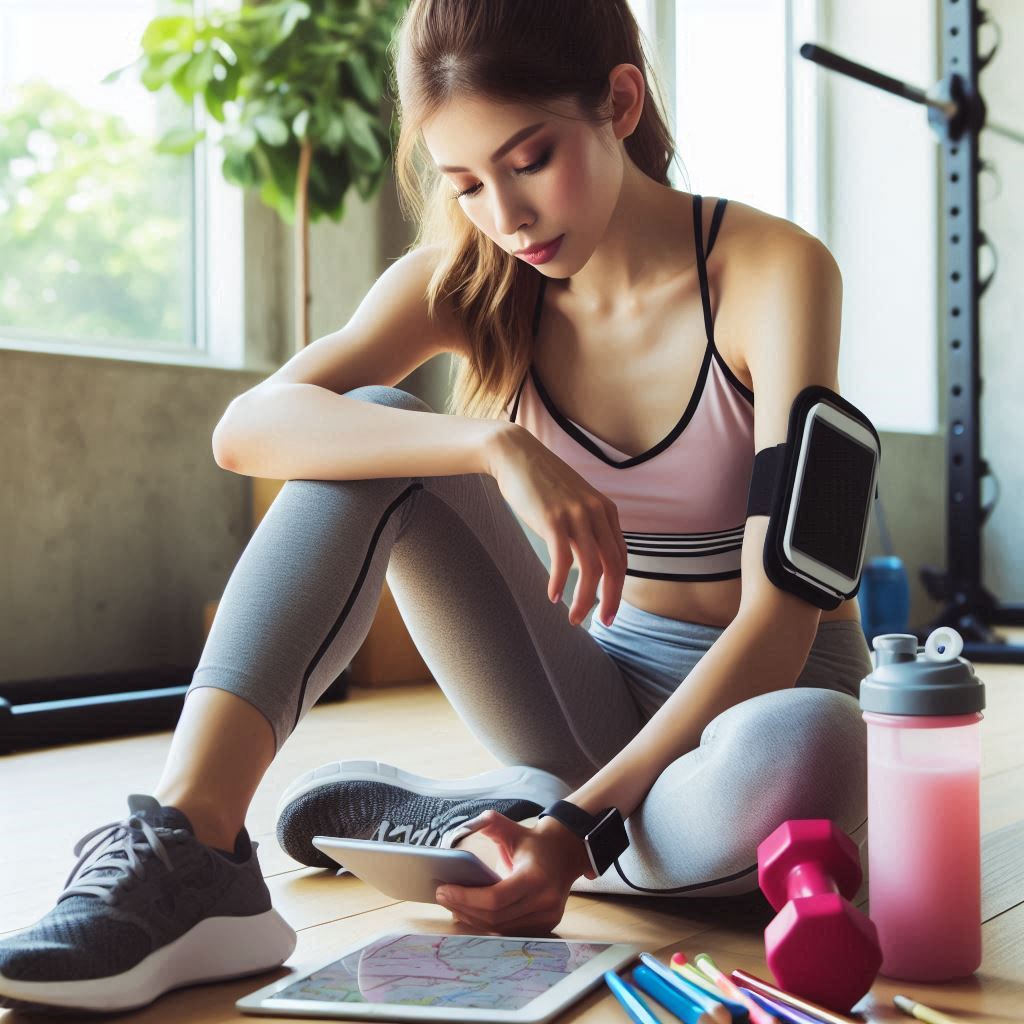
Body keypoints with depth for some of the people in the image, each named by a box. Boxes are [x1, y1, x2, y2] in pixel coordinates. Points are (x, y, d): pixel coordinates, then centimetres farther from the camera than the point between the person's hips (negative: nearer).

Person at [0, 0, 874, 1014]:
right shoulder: (470, 281, -5)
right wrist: (496, 447, -37)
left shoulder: (773, 267, -17)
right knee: (376, 437, -19)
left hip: (763, 696, -2)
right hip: (606, 693, 3)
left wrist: (578, 828, -34)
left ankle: (417, 818, -17)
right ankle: (188, 850, -28)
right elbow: (248, 429, -22)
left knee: (804, 751, -41)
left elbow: (779, 620, -24)